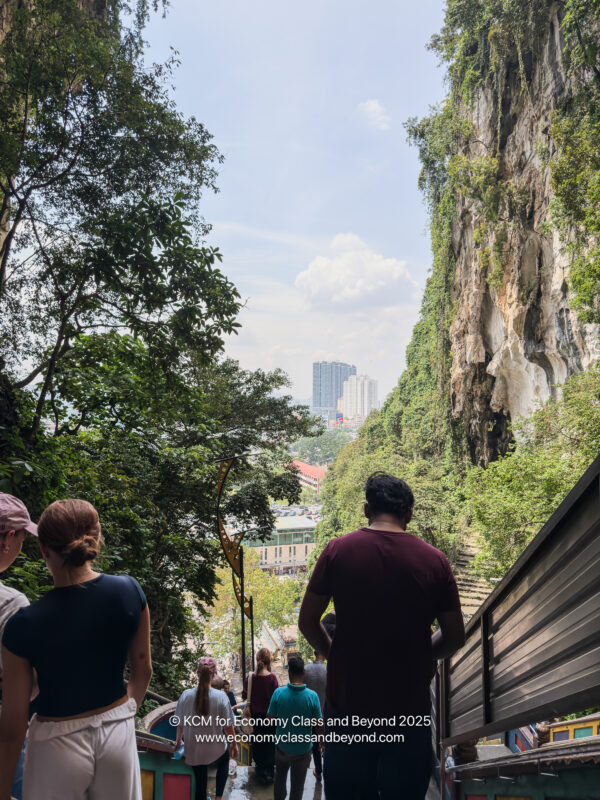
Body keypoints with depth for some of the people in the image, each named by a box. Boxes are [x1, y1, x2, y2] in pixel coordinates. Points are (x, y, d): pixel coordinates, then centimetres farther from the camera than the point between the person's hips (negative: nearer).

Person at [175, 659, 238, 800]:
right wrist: (234, 744, 5)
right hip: (215, 751, -1)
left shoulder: (186, 695, -15)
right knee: (224, 762, 31)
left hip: (193, 751, 1)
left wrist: (178, 740, 15)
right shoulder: (221, 697, -20)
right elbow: (228, 726, -12)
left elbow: (180, 724, -4)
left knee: (200, 782, 21)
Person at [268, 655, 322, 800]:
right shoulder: (312, 696, -24)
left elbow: (270, 717, -8)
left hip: (282, 746, 2)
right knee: (297, 784, 18)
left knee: (280, 776, 29)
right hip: (302, 748, -2)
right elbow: (318, 723, -14)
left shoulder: (278, 693, -21)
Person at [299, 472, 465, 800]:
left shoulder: (338, 550, -8)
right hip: (410, 710, 0)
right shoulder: (434, 560, -7)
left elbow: (307, 622, -4)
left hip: (348, 704, 0)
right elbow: (455, 637, 0)